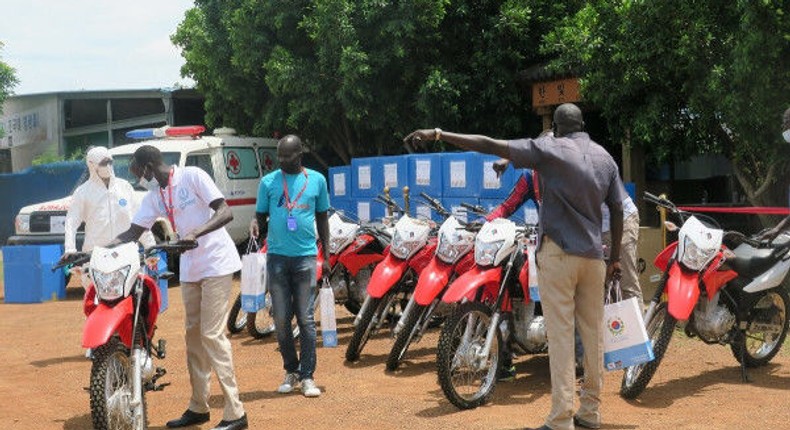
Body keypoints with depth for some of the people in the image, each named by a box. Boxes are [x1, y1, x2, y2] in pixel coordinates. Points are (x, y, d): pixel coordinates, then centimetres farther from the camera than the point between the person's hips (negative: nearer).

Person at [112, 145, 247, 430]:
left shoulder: (192, 176, -12)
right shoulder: (154, 197, 9)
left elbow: (226, 213, -20)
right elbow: (133, 232, 10)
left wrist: (196, 233, -35)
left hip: (216, 264, -8)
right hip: (189, 269, 8)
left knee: (212, 334, -12)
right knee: (193, 334, 11)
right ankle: (198, 407, 22)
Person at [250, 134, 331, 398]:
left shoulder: (316, 180, 6)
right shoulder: (268, 182, 5)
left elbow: (322, 219, 13)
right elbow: (261, 215, 10)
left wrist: (326, 255, 9)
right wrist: (256, 225, -15)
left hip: (306, 256, -1)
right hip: (277, 256, 1)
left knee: (306, 318, -1)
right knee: (281, 319, 4)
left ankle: (307, 376, 5)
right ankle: (291, 371, 19)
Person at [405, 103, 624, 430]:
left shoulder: (548, 150, -5)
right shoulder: (605, 158, 11)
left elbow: (490, 145, -11)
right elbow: (617, 210, 12)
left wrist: (438, 134, -10)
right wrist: (615, 256, 22)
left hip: (559, 252, -5)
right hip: (593, 256, 6)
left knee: (560, 335, -6)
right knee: (593, 333, 10)